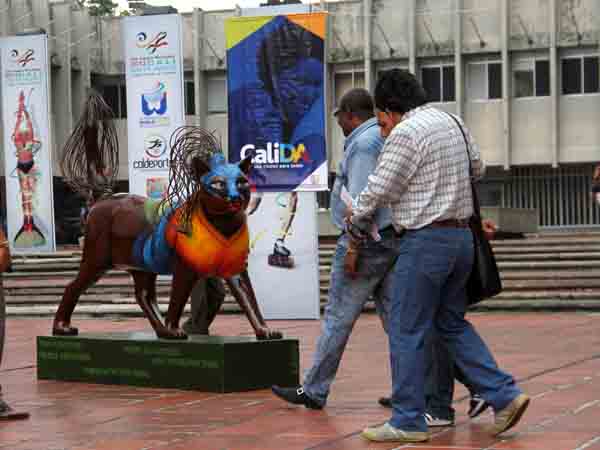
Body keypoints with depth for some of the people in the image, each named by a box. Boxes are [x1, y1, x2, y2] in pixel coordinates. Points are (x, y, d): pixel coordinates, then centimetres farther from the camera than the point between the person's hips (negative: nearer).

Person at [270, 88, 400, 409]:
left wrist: (354, 248, -21)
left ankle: (314, 391, 7)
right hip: (393, 239, 9)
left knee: (338, 318, -1)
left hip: (367, 241, -9)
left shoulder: (363, 144, -14)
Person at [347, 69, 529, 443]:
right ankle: (505, 395, 10)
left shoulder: (406, 132, -14)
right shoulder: (453, 122, 12)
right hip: (461, 234, 9)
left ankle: (408, 422, 5)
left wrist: (355, 224, 8)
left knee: (406, 331, 0)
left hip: (426, 240, -9)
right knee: (452, 323, 18)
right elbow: (477, 167, 25)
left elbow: (379, 190, -10)